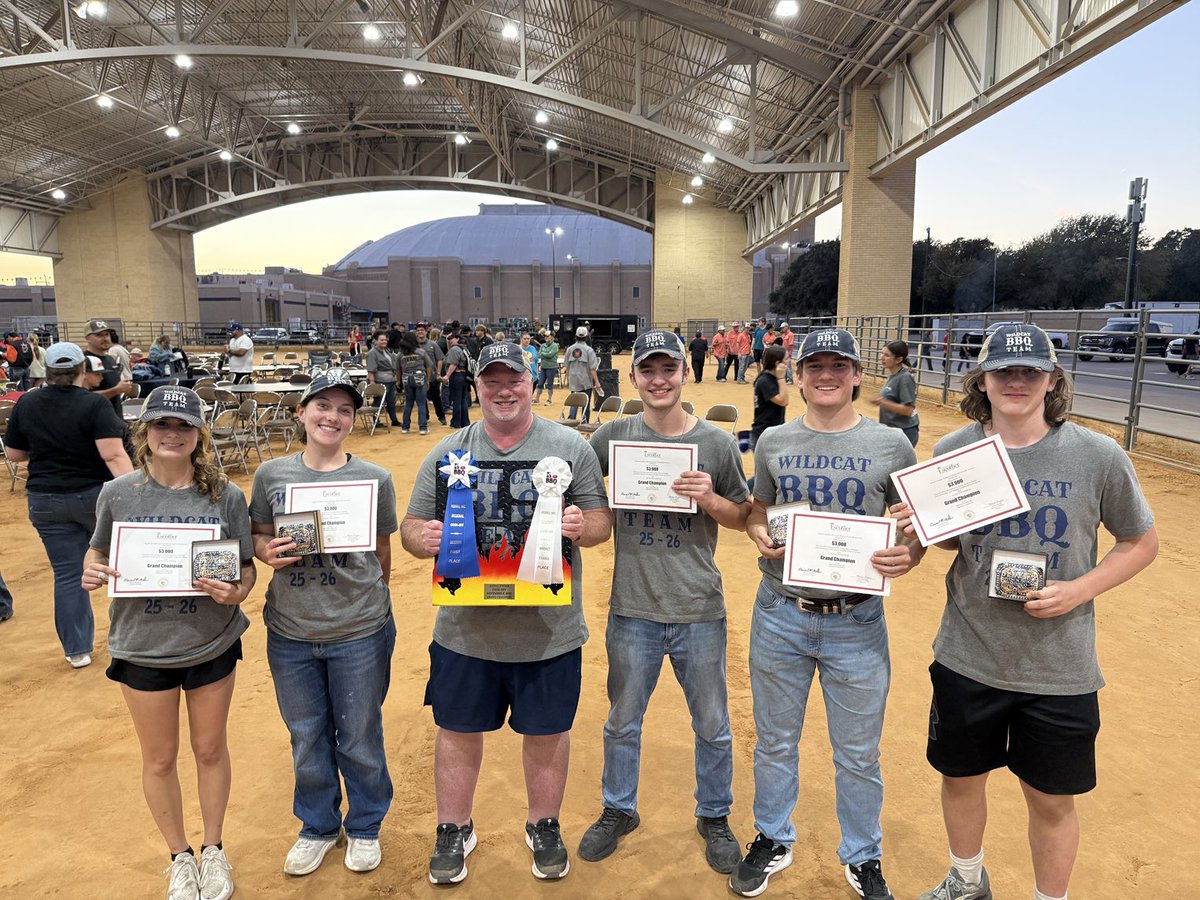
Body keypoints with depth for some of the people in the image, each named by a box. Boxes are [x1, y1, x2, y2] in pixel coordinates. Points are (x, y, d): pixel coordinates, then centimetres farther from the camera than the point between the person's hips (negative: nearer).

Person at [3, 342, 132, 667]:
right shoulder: (94, 405, -15)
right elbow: (114, 456, -24)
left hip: (46, 502, 3)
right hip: (96, 496, -3)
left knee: (67, 573, 8)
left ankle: (77, 650, 15)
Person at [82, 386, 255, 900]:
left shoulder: (226, 496, -10)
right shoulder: (117, 494, -7)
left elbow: (246, 566, -4)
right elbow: (99, 553, 7)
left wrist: (236, 592, -24)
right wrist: (92, 573, -15)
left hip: (212, 645, 0)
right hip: (142, 648, 1)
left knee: (210, 749, 17)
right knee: (159, 759, 16)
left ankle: (213, 850, 40)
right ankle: (180, 858, 39)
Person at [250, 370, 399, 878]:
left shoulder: (375, 479, -6)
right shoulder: (271, 475, -1)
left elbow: (381, 553, 2)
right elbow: (256, 536, 7)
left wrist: (369, 603, 3)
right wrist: (270, 552, -14)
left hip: (359, 632, -2)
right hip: (290, 632, 2)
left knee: (359, 740, 14)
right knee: (307, 739, 20)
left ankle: (364, 827, 40)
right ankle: (318, 826, 44)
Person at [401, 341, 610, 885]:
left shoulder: (570, 447, -2)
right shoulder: (449, 451, 2)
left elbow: (602, 523, 0)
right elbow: (410, 528, 4)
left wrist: (582, 526, -23)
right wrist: (423, 538, -19)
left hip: (549, 631, -1)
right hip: (466, 629, 2)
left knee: (547, 733, 15)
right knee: (458, 731, 16)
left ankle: (544, 827, 40)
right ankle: (454, 830, 40)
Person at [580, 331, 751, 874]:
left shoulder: (716, 442, -4)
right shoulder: (613, 436, -3)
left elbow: (744, 518, 4)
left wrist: (709, 499, -16)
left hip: (699, 611, 0)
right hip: (632, 609, 1)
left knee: (712, 726, 15)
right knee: (622, 722, 18)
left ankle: (714, 817, 40)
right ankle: (618, 811, 43)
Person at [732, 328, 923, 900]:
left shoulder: (891, 445, -4)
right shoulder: (774, 442, 2)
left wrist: (906, 556, -19)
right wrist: (758, 535, -10)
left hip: (856, 621, -1)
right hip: (780, 615, 2)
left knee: (858, 754, 14)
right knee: (775, 741, 18)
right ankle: (773, 841, 41)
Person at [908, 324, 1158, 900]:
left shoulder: (1099, 456, -11)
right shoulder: (952, 451, -5)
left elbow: (1141, 542, 1)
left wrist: (1079, 590, -15)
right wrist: (925, 529, -16)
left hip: (1059, 671, -2)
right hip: (967, 658, 2)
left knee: (1052, 801, 14)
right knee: (960, 777, 19)